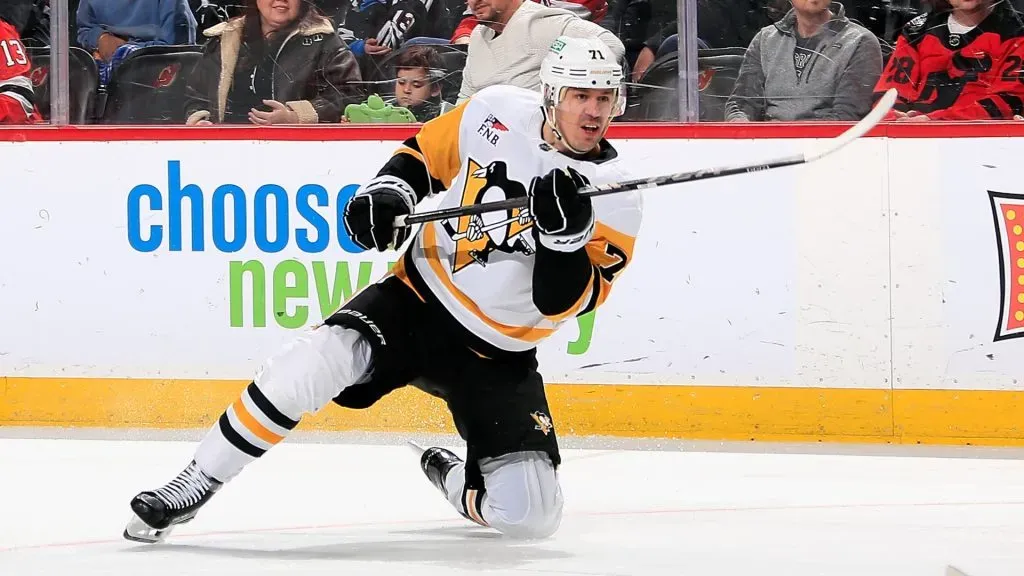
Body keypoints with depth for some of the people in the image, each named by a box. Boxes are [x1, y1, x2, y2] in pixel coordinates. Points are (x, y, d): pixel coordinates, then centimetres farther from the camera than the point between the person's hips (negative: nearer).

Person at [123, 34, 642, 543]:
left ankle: (452, 479, 23)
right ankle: (191, 488, -19)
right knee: (321, 358, -30)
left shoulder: (615, 197, -12)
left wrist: (568, 232, -35)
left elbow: (566, 304, -18)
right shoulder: (497, 112, -6)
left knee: (529, 516, -13)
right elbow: (424, 154, 10)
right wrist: (386, 193, -10)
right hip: (419, 300, 0)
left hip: (497, 359, 0)